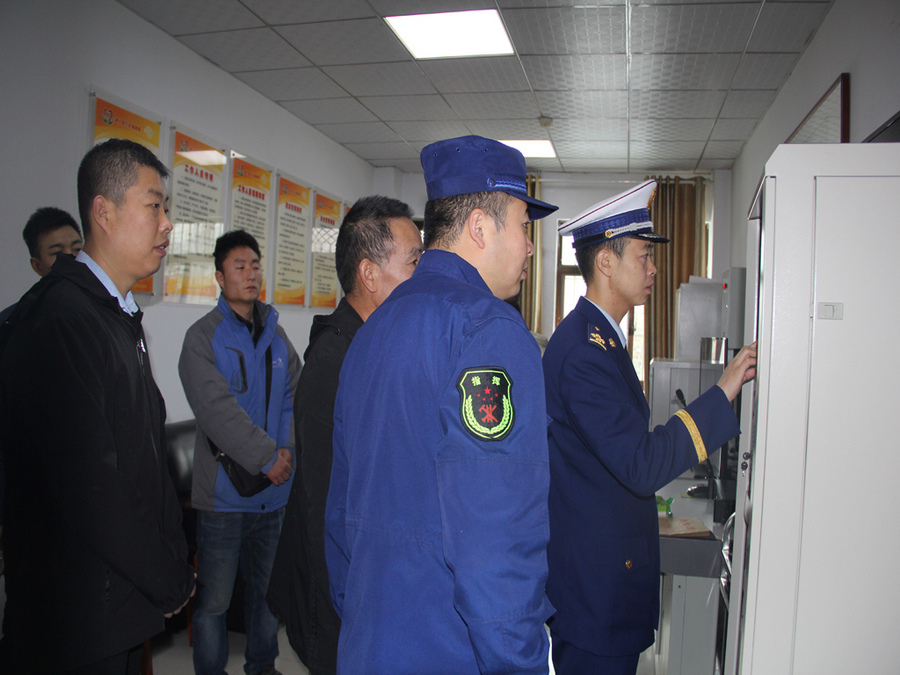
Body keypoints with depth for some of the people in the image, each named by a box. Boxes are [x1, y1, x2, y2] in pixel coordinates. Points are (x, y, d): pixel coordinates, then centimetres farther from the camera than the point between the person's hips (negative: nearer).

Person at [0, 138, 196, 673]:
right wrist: (172, 581, -13)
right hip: (82, 618, -9)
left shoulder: (120, 315, 10)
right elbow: (89, 485, -26)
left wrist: (175, 558, 8)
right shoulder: (59, 318, -21)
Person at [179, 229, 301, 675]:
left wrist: (287, 450, -10)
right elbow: (215, 408, -17)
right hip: (225, 488, -5)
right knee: (213, 600, 4)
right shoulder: (203, 336, -6)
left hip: (276, 487, 5)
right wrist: (266, 457, -19)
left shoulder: (276, 335, 10)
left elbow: (296, 396, 5)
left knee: (268, 587, 18)